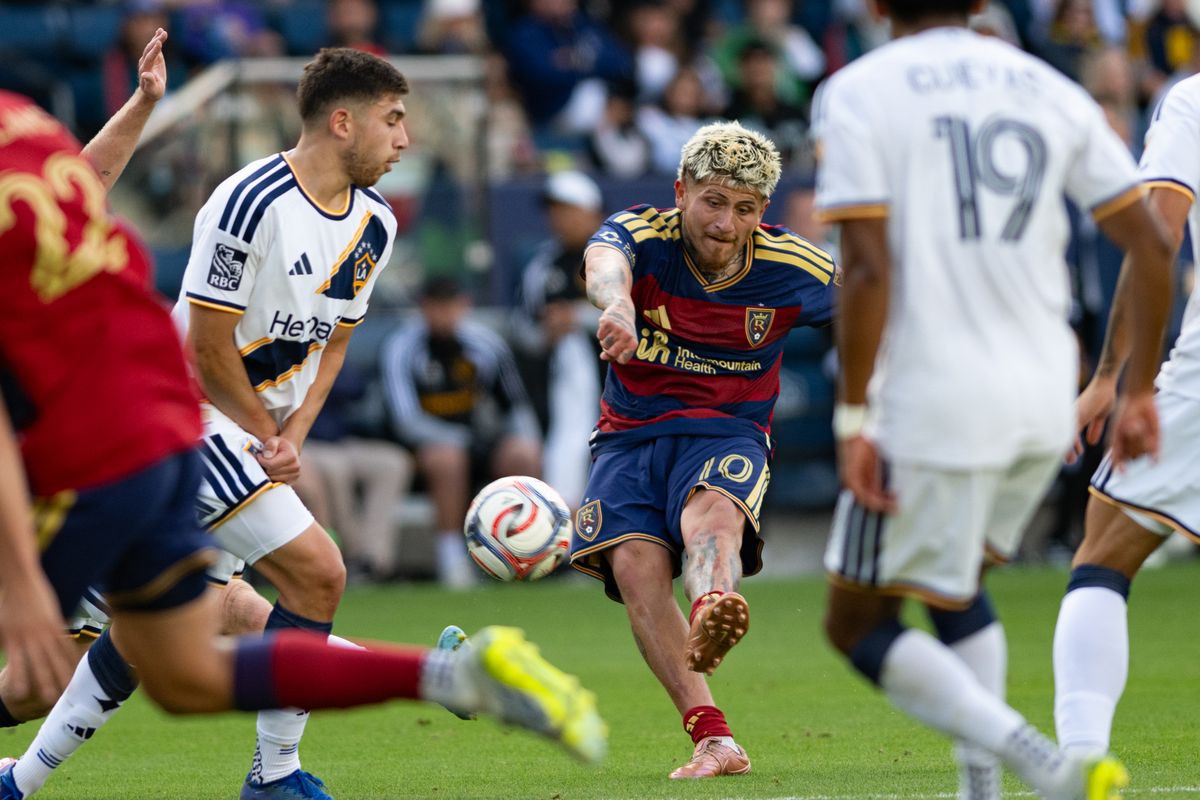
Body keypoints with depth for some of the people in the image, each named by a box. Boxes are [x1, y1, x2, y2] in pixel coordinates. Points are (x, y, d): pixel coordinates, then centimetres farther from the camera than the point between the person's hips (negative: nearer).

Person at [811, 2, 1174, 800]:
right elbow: (1151, 244, 8)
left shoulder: (860, 93, -4)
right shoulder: (1050, 90, 10)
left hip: (932, 400, -6)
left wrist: (853, 420, -11)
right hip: (1045, 401, 6)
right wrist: (1138, 390, 16)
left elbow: (868, 267, -14)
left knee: (859, 622, 6)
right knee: (954, 585, 28)